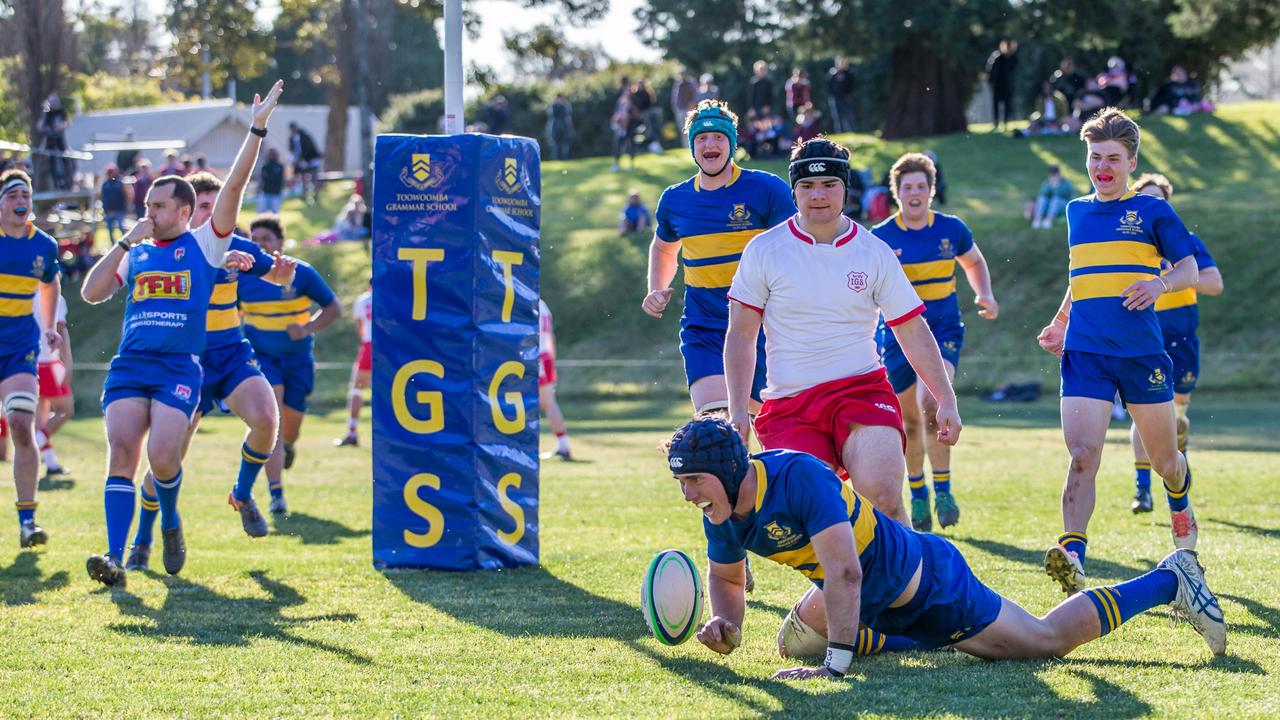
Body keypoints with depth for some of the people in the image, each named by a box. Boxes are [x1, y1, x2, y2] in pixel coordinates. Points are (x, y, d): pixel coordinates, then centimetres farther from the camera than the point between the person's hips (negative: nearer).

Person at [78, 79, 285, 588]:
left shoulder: (205, 244, 9)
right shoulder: (135, 253, 20)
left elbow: (234, 185, 1)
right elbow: (92, 293, 9)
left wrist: (257, 129, -5)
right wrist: (126, 242, 4)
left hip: (179, 368, -3)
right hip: (128, 366, 3)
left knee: (162, 456, -17)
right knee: (121, 451, -15)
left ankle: (171, 524, 15)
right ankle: (115, 558, -22)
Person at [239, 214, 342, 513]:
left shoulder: (301, 273, -8)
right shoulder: (242, 277, -2)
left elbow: (334, 307, -2)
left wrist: (308, 328, -18)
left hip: (298, 359, 0)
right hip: (261, 357, 0)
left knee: (289, 430, 9)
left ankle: (287, 446, 50)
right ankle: (276, 494, -21)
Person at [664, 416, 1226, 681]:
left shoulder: (799, 476, -34)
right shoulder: (723, 516, -9)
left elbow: (844, 573, -40)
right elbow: (726, 576, 10)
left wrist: (837, 663, -42)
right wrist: (729, 625, -13)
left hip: (928, 582, -8)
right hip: (879, 610, 8)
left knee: (1051, 640, 3)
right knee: (793, 644, 23)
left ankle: (1169, 580, 22)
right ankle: (928, 640, 35)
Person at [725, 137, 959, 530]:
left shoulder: (874, 252, 5)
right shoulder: (764, 251, 2)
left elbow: (913, 331, 10)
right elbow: (741, 335, 5)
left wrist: (946, 400, 6)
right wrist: (738, 409, -2)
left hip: (862, 389, 0)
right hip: (788, 405, 0)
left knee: (883, 497, -22)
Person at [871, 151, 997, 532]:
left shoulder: (952, 229, 0)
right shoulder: (880, 237, -5)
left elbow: (974, 262, 19)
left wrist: (985, 295, 3)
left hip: (943, 332, -1)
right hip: (899, 335, 1)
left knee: (930, 404, -24)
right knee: (909, 420, 7)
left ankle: (943, 490, -12)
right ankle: (918, 493, 29)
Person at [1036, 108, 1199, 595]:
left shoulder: (1151, 211, 2)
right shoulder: (1076, 212, 15)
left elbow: (1190, 268, 2)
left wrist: (1159, 283, -18)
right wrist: (1060, 322, 25)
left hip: (1142, 352, -2)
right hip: (1085, 352, 2)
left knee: (1163, 458, 10)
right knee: (1082, 455, -16)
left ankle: (1180, 504, 46)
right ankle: (1072, 556, -28)